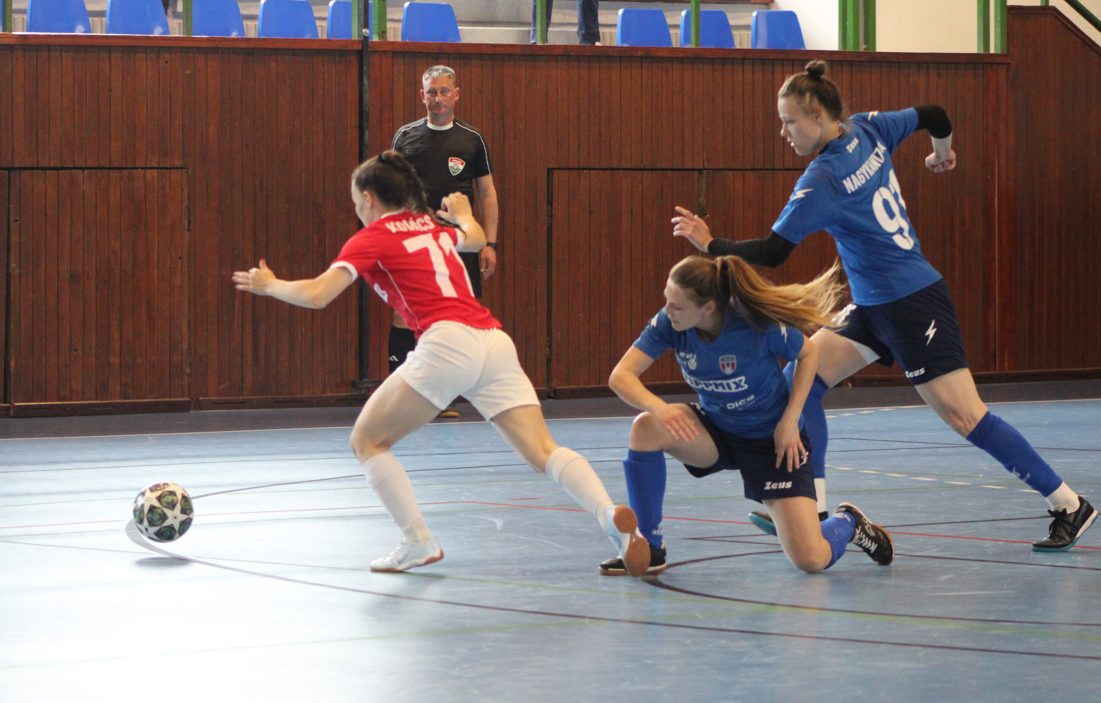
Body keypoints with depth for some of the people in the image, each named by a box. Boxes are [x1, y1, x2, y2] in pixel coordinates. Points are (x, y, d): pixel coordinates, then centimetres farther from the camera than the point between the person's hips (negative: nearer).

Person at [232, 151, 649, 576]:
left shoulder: (371, 239, 9)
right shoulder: (435, 230, 28)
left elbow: (317, 295, 0)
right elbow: (476, 238, 51)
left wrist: (270, 285, 19)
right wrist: (463, 214, 73)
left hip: (448, 343, -6)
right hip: (493, 342, 6)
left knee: (368, 441, 11)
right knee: (543, 452, -3)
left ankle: (418, 543, 2)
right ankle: (612, 516, -27)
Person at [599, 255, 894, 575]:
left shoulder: (759, 324, -28)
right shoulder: (669, 323, -19)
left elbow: (808, 354, -9)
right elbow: (620, 375, -24)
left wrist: (790, 420, -16)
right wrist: (658, 407, -44)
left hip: (771, 440, -4)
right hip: (715, 430, 4)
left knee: (812, 561, -15)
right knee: (646, 428, -29)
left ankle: (846, 523, 24)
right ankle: (649, 548, -12)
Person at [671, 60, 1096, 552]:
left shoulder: (822, 182, -21)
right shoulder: (868, 130, 2)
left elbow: (772, 252, -21)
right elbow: (934, 117, 14)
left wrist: (709, 243, -12)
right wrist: (944, 154, 34)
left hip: (913, 305, -10)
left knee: (965, 417, -6)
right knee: (800, 377, 2)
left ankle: (1069, 505, 4)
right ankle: (812, 509, 1)